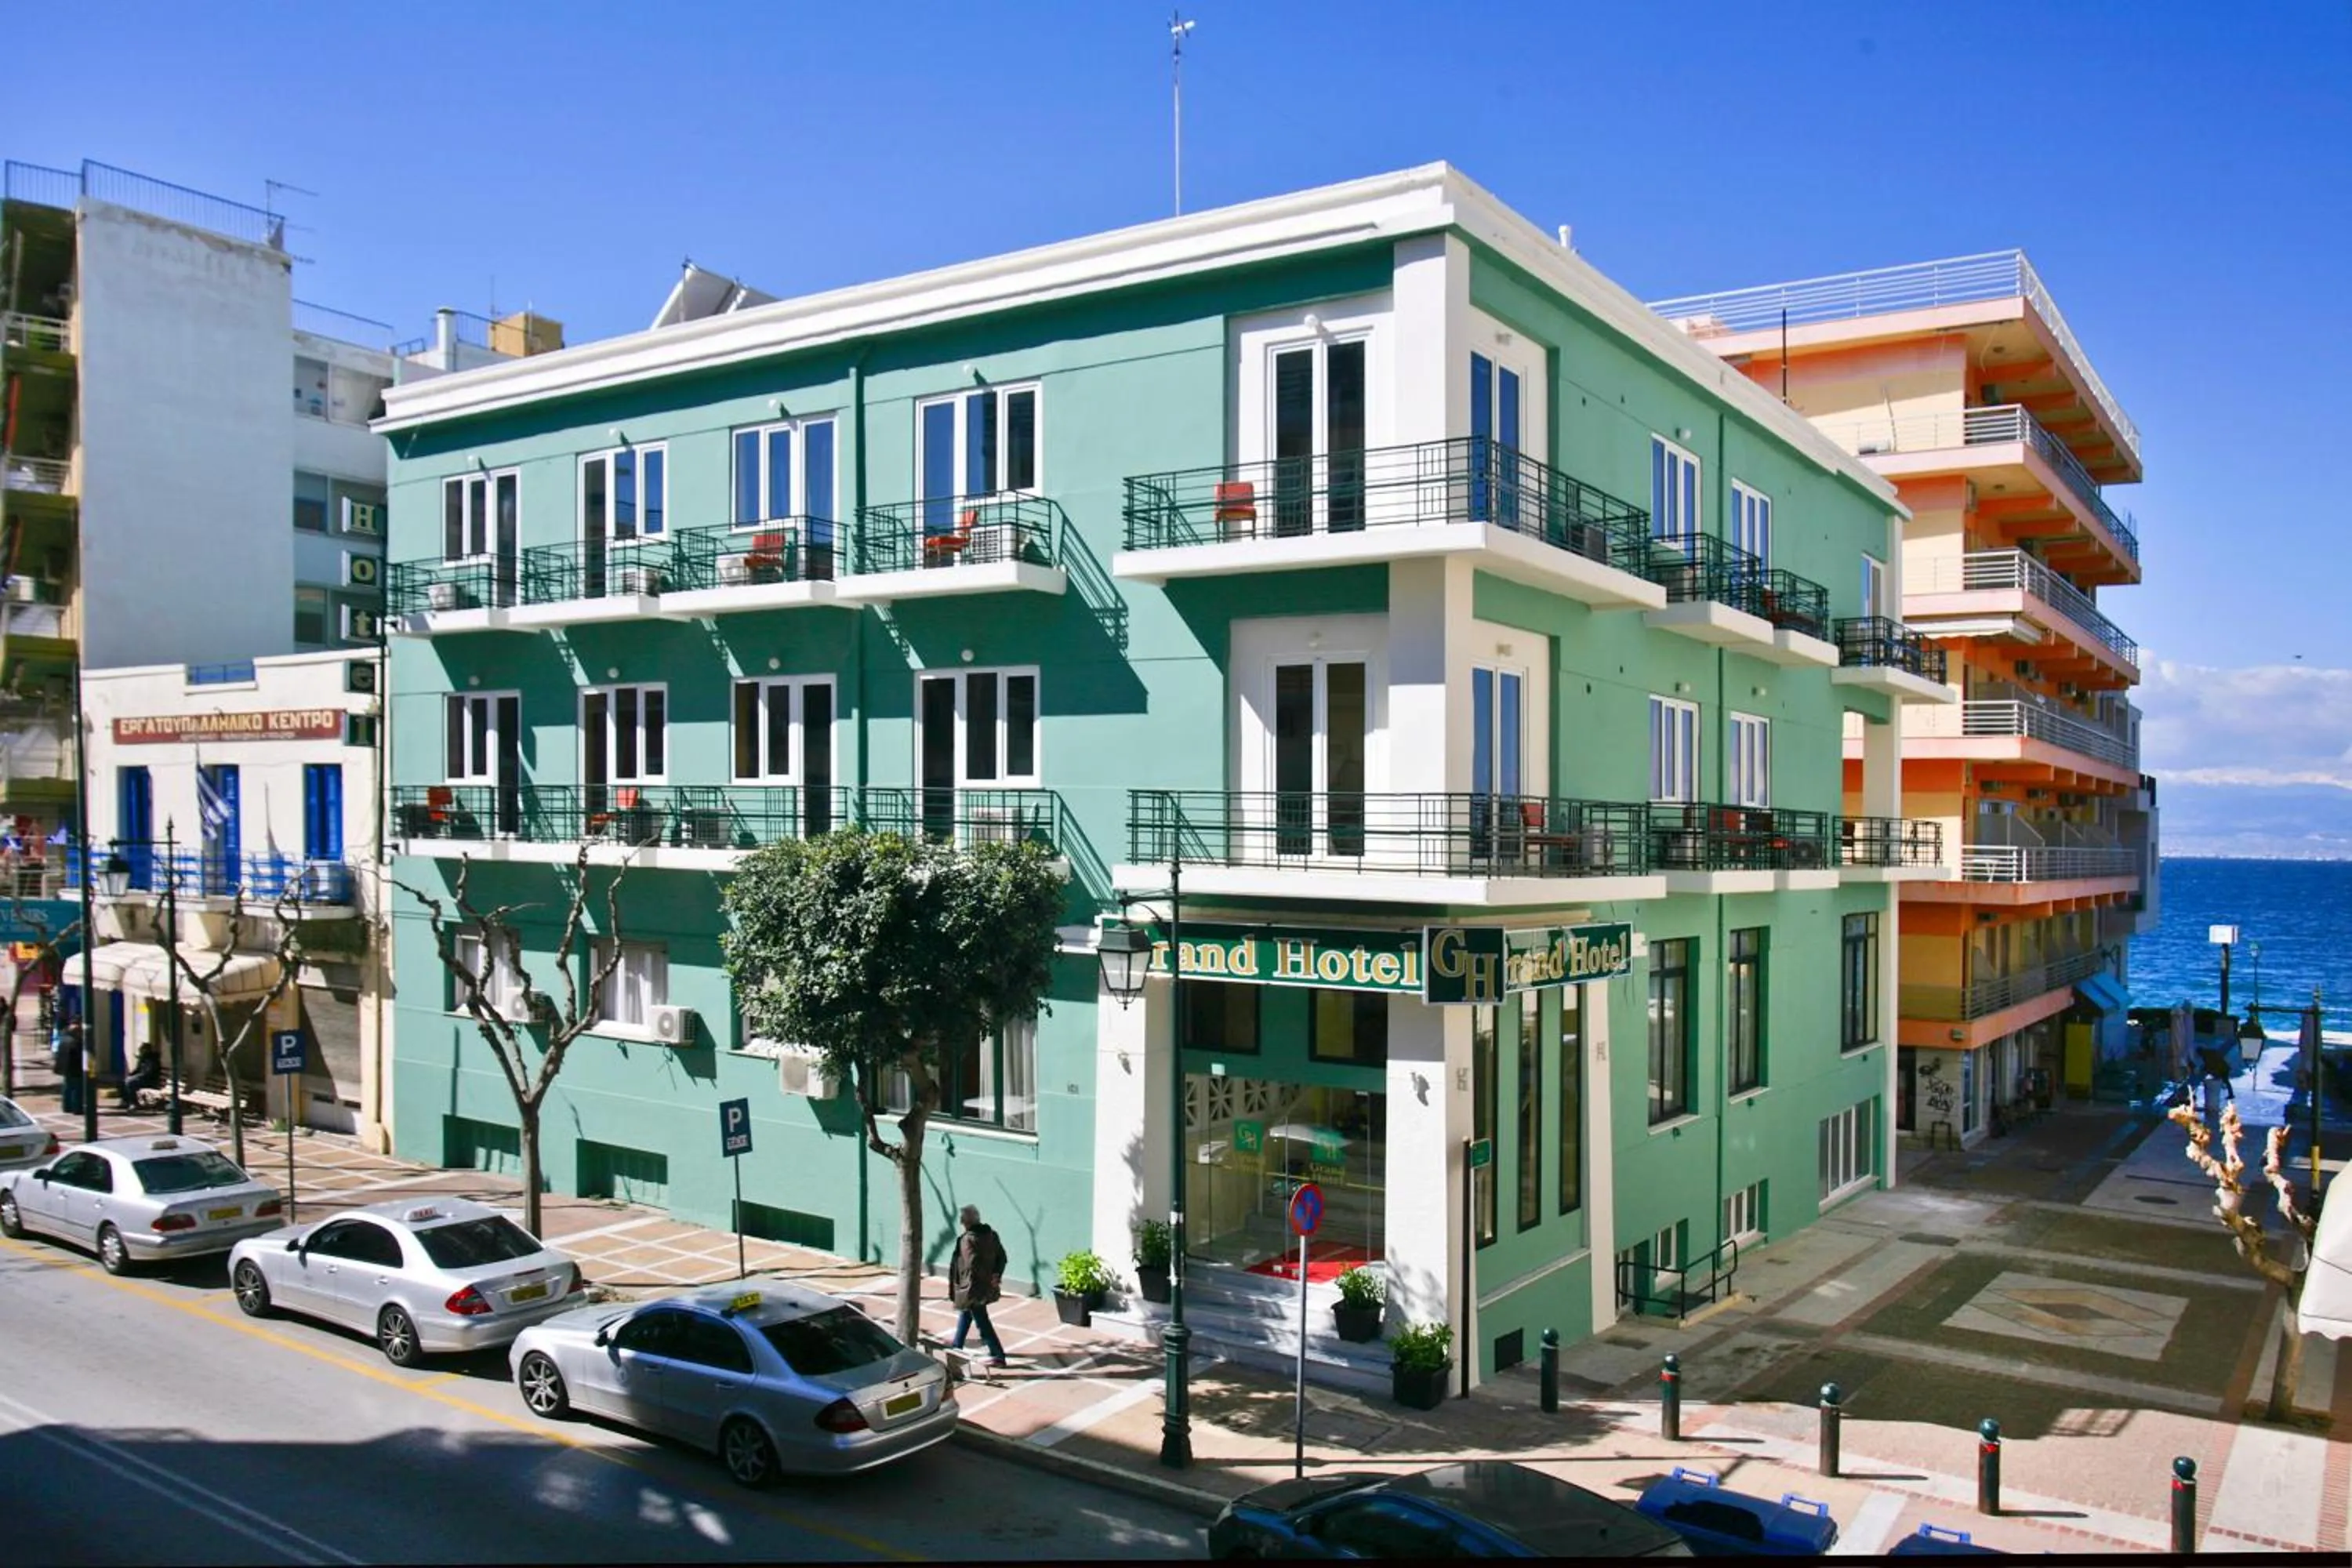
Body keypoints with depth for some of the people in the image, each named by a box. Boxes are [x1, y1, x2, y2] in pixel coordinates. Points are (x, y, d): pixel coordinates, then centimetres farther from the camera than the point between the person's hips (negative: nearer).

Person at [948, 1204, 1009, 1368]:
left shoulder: (968, 1239, -22)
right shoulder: (991, 1235, 2)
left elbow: (973, 1264, -28)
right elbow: (1002, 1256, 4)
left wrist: (987, 1278, -18)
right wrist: (996, 1275, 1)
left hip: (973, 1288, -9)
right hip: (986, 1286, 9)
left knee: (982, 1322, 0)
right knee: (965, 1314, 27)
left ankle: (998, 1356, 3)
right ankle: (957, 1347, 42)